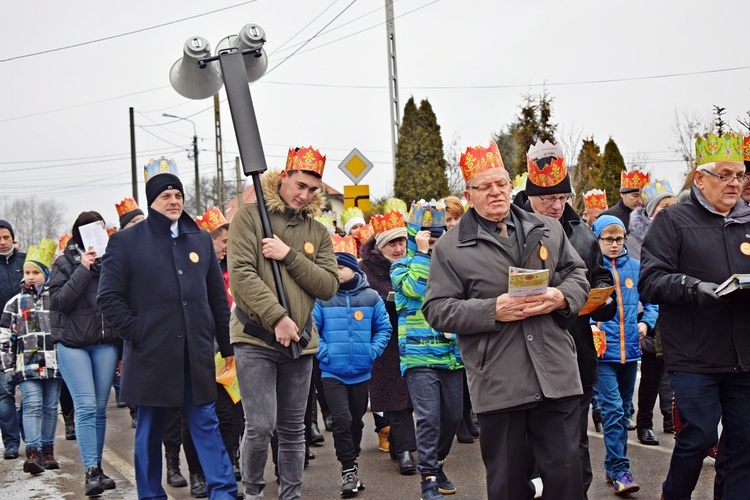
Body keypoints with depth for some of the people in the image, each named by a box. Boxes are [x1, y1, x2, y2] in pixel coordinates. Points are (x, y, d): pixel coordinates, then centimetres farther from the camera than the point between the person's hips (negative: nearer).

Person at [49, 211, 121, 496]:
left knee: (100, 408, 6)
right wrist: (83, 270, -13)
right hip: (73, 343, -3)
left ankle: (97, 468, 17)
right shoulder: (65, 263, 3)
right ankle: (91, 472, -12)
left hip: (106, 342, 3)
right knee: (86, 406, -12)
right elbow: (57, 300, -10)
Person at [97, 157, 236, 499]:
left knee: (205, 423, 5)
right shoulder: (126, 242, 0)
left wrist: (226, 345, 12)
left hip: (197, 354, 2)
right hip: (150, 356, -2)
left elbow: (218, 297, 14)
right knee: (149, 431, 8)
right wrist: (138, 335, -10)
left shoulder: (201, 240, 11)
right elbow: (109, 298, -3)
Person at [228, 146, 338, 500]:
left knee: (292, 430, 11)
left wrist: (290, 256, -12)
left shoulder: (317, 232, 9)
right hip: (255, 338, -4)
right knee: (260, 427, -9)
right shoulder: (250, 216, -3)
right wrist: (277, 318, -18)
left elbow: (329, 286, -1)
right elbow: (241, 274, -13)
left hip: (300, 342, 4)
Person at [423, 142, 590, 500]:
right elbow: (438, 309, -3)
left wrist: (561, 297, -6)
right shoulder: (450, 247, 2)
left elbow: (578, 275, 17)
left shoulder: (548, 230, 13)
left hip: (557, 376, 2)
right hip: (497, 385, -2)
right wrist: (492, 310, -15)